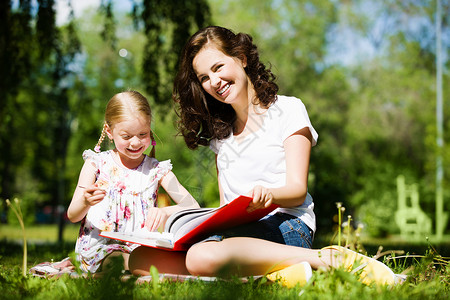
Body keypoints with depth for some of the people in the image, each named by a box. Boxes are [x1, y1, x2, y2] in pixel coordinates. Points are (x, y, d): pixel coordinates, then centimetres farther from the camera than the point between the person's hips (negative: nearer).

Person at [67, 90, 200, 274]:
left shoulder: (157, 170, 8)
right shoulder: (96, 163, 5)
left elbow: (193, 207, -2)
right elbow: (72, 216, 4)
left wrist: (165, 212, -23)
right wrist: (85, 203, -21)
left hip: (138, 248, 4)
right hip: (99, 248, -4)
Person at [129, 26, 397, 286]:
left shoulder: (288, 109, 7)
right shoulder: (219, 132, 23)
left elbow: (297, 191, -3)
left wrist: (269, 194, -25)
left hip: (285, 224, -6)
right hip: (235, 229, 6)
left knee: (203, 257, -38)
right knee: (138, 259, -20)